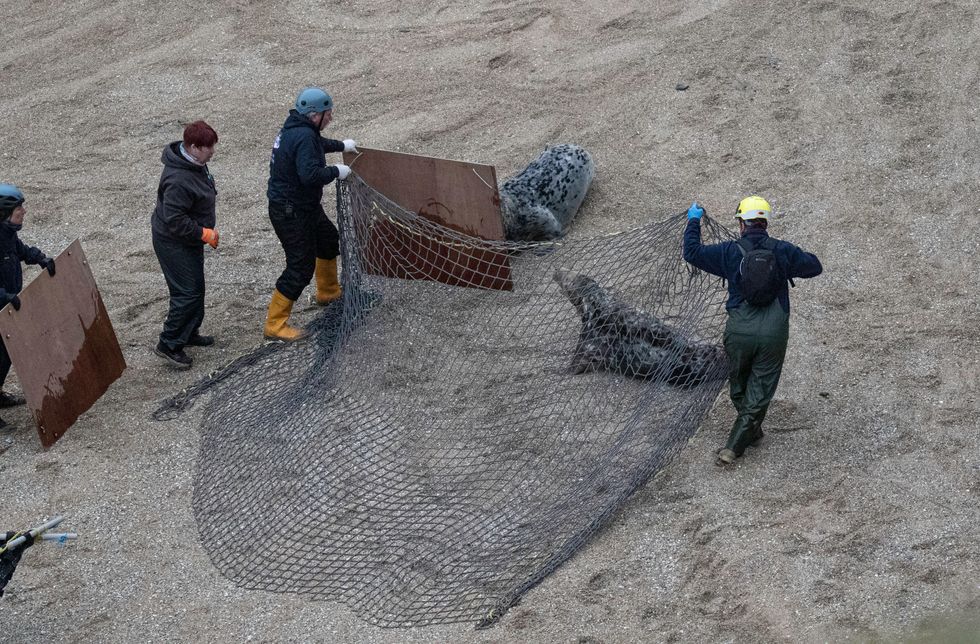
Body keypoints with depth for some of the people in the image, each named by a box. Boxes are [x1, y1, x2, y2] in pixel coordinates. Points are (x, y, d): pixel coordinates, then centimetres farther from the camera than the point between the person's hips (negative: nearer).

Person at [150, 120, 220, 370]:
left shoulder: (195, 163, -2)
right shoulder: (179, 180, -33)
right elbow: (174, 221, -31)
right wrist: (205, 234, -24)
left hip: (189, 239, 10)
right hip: (174, 243, -10)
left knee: (195, 288, 21)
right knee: (188, 292, -6)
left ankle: (189, 333, 38)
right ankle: (168, 345, 5)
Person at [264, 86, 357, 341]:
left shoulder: (296, 129, 6)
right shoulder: (304, 137, -26)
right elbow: (310, 175, -36)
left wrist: (340, 145, 40)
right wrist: (336, 171, -19)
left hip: (304, 206, 11)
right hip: (290, 212, -11)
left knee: (328, 239, 30)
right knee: (301, 267, -7)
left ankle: (328, 291, 51)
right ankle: (275, 325, -1)